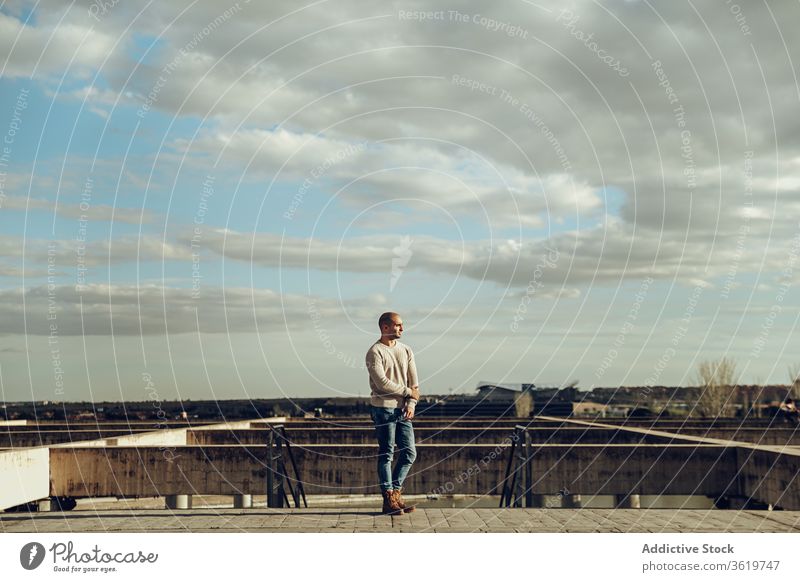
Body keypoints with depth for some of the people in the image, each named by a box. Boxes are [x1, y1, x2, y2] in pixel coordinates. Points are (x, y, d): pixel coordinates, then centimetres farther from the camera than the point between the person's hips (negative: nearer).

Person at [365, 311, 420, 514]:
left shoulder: (406, 350, 13)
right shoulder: (375, 352, -7)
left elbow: (414, 382, 10)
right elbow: (382, 383, -16)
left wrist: (411, 404, -5)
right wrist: (408, 392, -7)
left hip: (403, 409, 6)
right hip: (383, 408, -6)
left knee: (409, 453, 5)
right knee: (386, 455, -1)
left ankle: (395, 492, 19)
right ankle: (388, 500, 5)